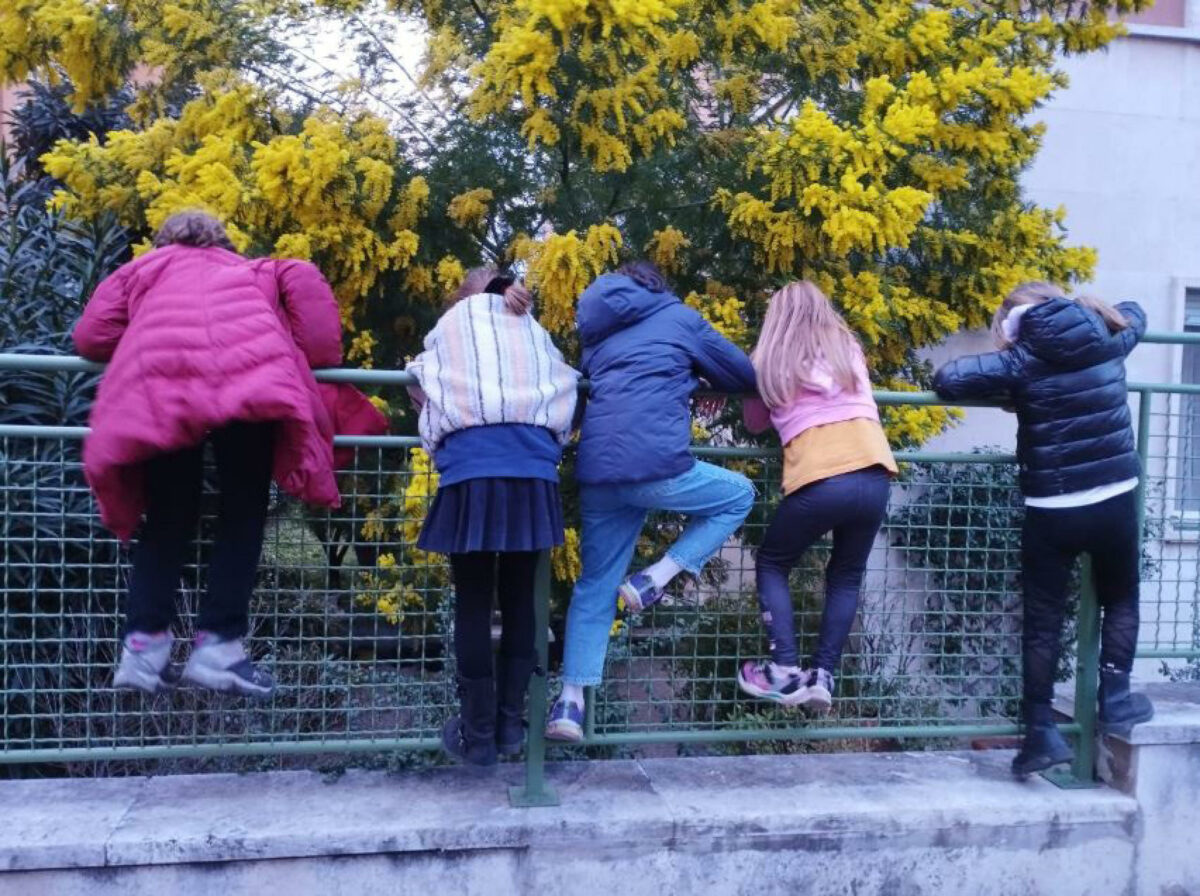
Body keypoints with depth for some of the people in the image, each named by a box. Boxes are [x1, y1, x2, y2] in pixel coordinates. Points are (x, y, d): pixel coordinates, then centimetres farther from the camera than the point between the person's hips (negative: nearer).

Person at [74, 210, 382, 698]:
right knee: (243, 512, 7)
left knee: (169, 517, 12)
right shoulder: (252, 271, 38)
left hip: (160, 386, 1)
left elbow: (91, 335, 27)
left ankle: (144, 643, 4)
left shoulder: (142, 268, 37)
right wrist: (315, 359, 24)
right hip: (251, 377, -1)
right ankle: (219, 643, -2)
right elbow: (304, 281, 19)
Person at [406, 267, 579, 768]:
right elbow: (562, 392, 15)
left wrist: (439, 443, 25)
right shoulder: (533, 328, 25)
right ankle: (511, 724, 14)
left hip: (472, 468, -2)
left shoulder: (451, 323, 19)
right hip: (533, 471, 3)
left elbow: (432, 393, 12)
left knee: (473, 602, 3)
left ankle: (478, 735, 8)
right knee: (518, 598, 11)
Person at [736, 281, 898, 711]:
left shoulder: (772, 361, 11)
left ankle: (785, 672, 8)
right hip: (873, 477, 3)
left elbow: (754, 423, 22)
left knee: (771, 564, 19)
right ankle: (822, 675, 15)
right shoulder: (848, 349, 18)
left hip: (820, 482, -3)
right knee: (846, 576, 23)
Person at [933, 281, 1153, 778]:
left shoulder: (1023, 360, -7)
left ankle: (1042, 731, 11)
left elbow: (947, 379, -15)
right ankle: (1115, 698, 23)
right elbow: (1133, 313, 27)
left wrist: (1005, 392, 1)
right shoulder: (1107, 340, 5)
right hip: (1115, 500, 3)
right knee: (1120, 599, 26)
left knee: (1043, 619, 8)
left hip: (1051, 509, -3)